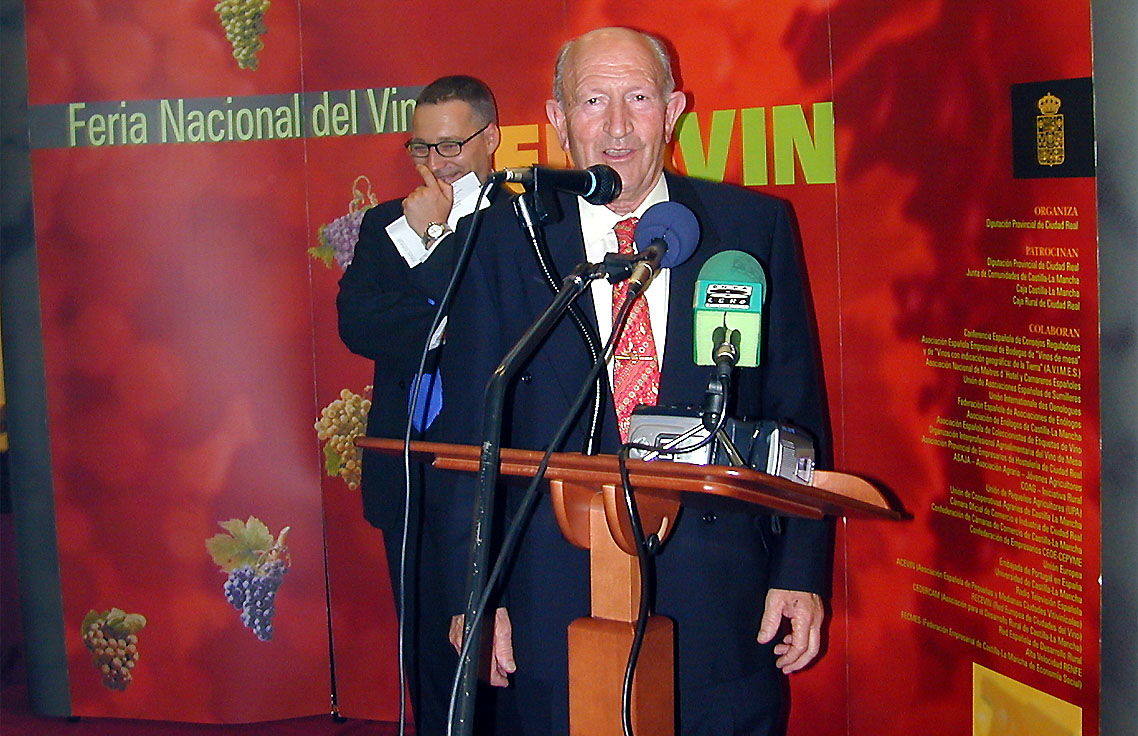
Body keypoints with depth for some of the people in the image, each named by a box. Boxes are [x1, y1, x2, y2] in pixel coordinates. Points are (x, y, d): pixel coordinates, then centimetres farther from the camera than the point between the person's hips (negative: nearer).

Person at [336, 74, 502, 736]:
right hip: (410, 476, 4)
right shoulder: (387, 225, 13)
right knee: (429, 644, 14)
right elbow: (356, 325, -2)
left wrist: (430, 238, -11)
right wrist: (447, 329, -14)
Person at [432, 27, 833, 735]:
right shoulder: (503, 238, 1)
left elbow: (797, 412, 4)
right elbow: (472, 427, 2)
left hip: (719, 606, 1)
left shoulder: (756, 225, 2)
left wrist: (801, 572, -2)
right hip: (552, 607, 0)